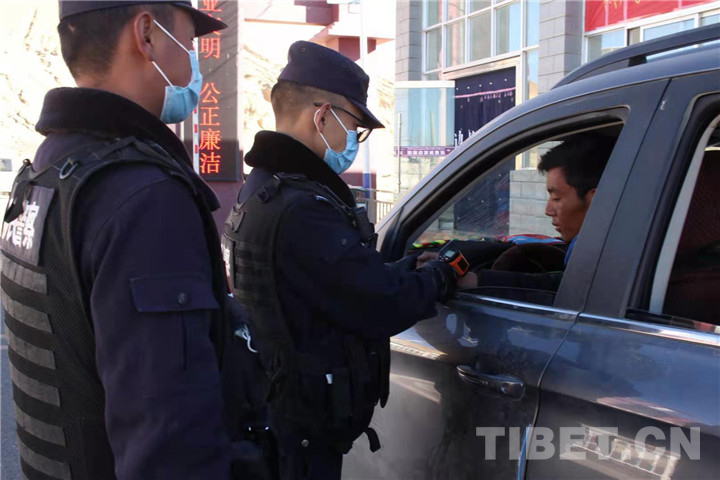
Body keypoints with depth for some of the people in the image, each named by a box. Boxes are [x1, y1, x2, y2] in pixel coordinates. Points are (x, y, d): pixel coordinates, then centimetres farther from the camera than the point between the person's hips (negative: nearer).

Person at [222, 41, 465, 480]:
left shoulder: (263, 190, 9)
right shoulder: (304, 209, -26)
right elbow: (383, 308, -24)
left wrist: (416, 264, 3)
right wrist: (443, 278, -6)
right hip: (305, 432, -10)